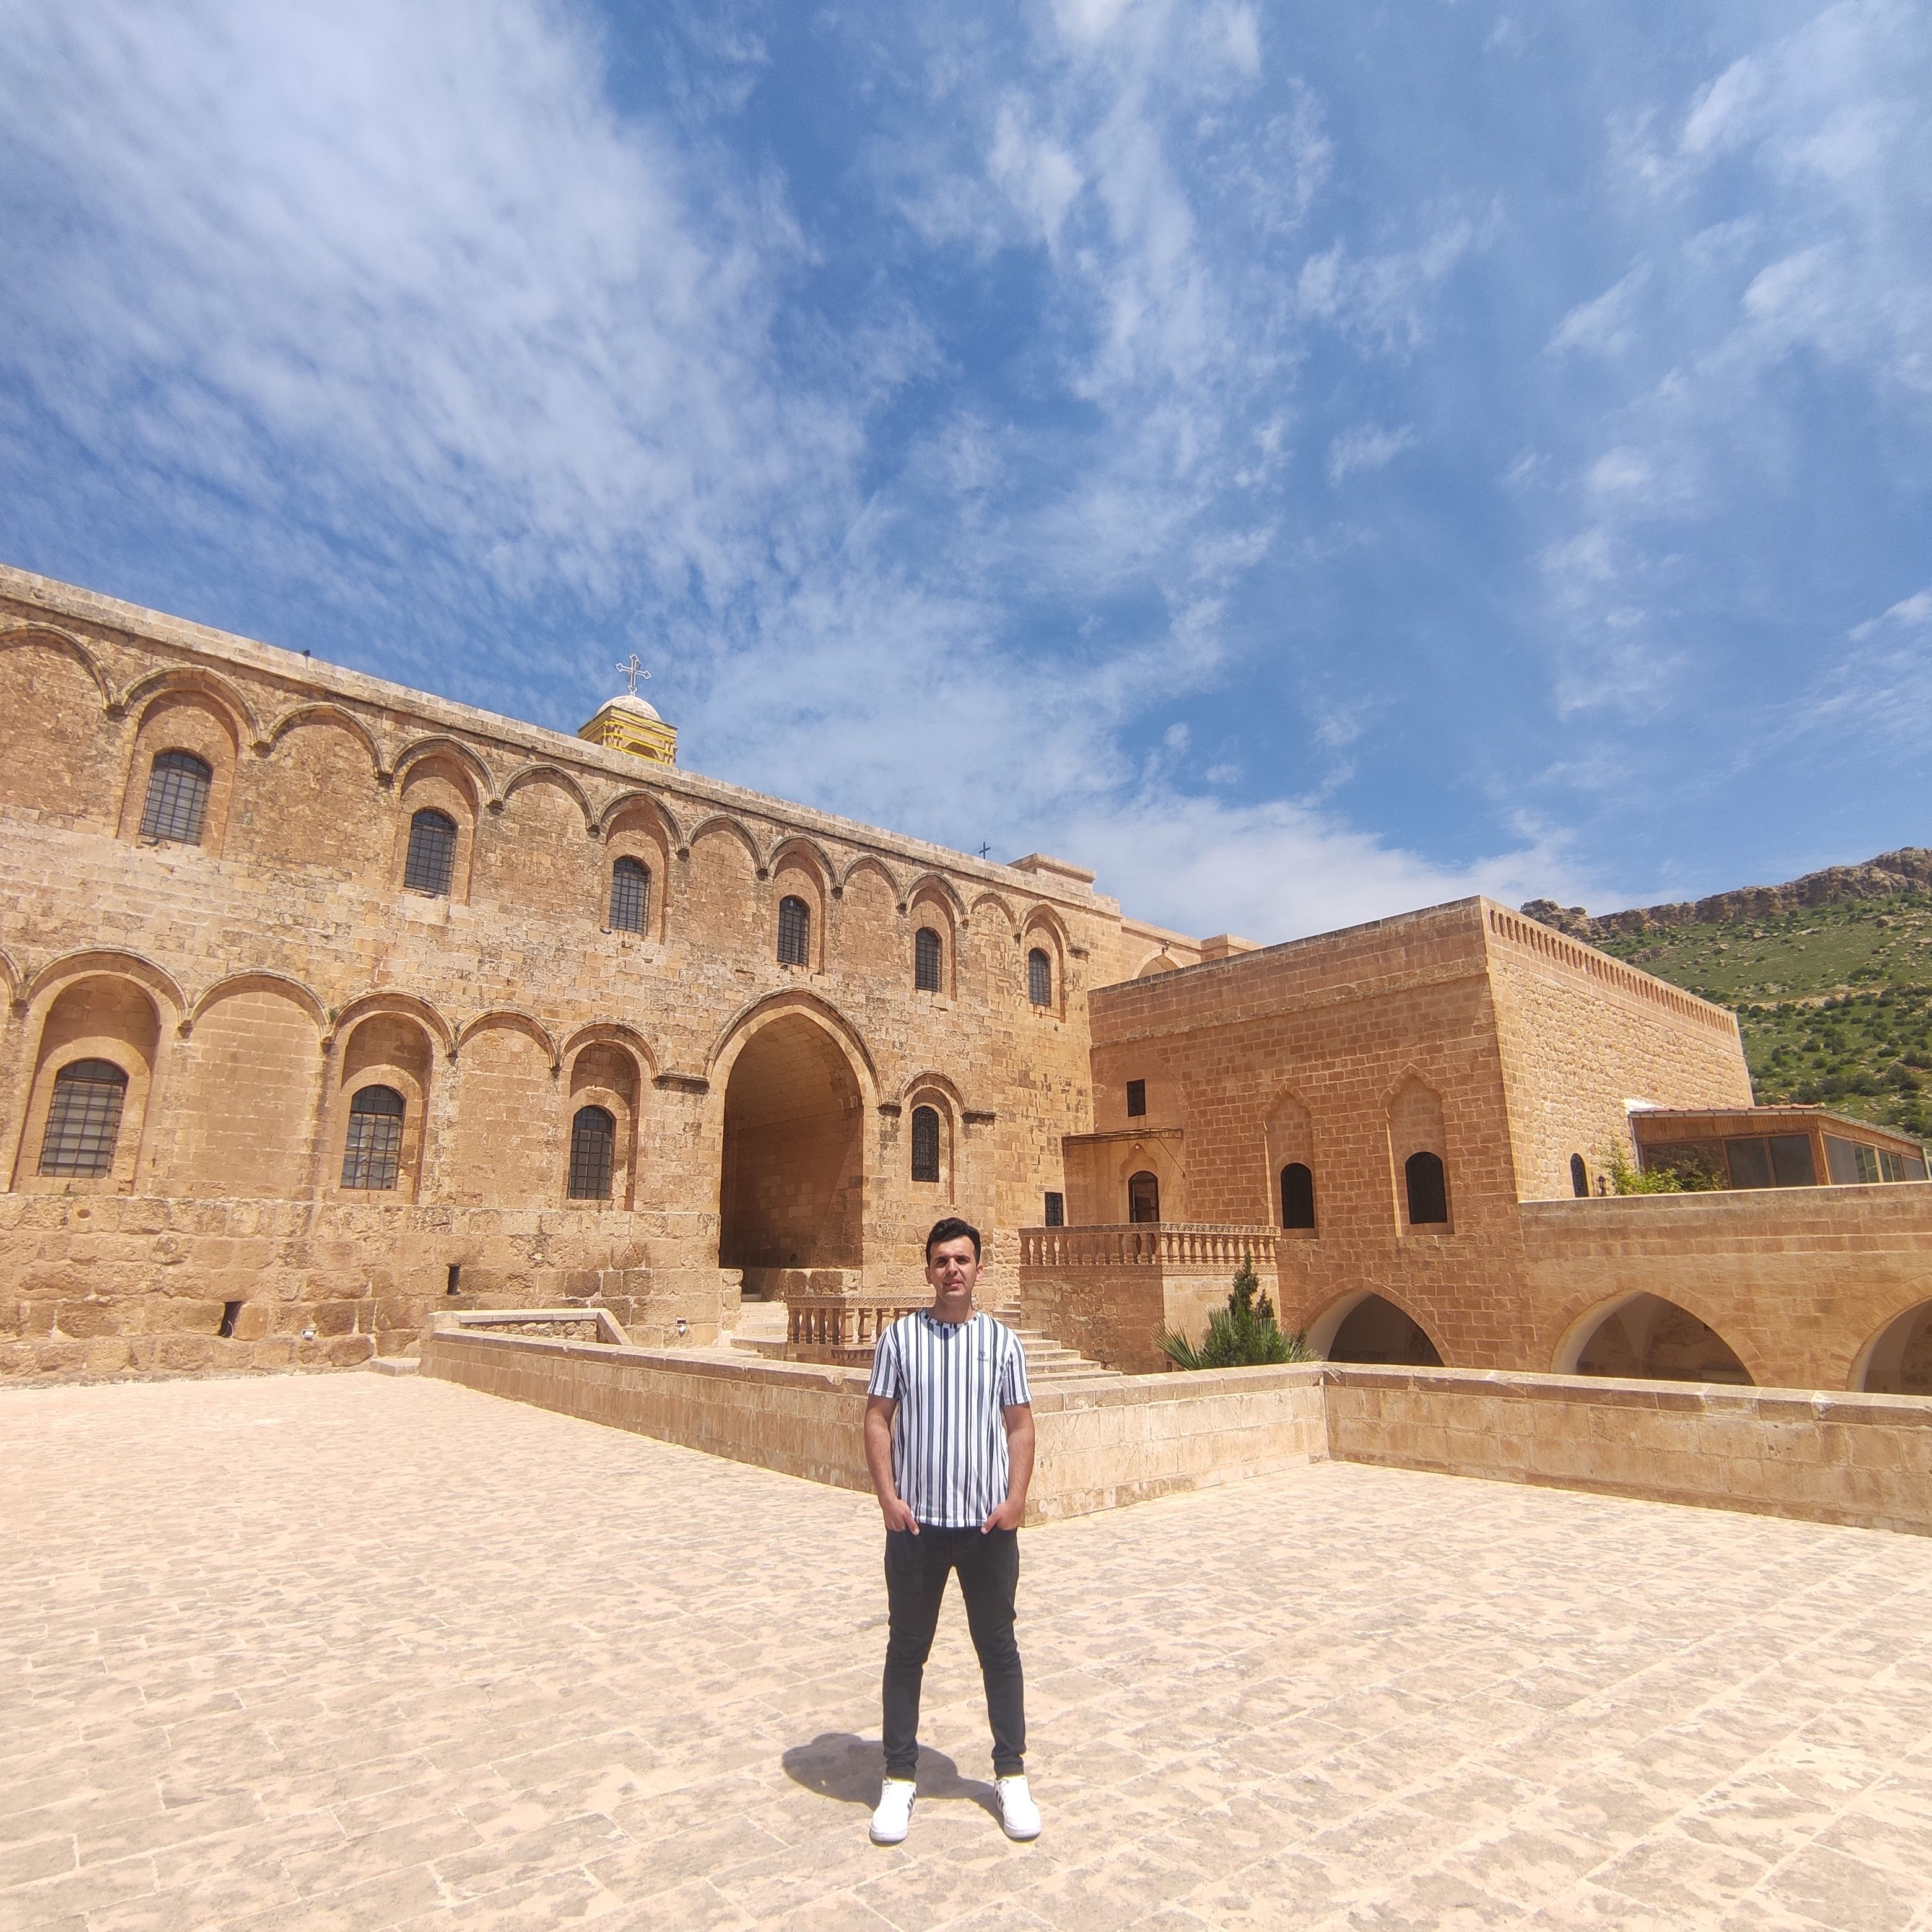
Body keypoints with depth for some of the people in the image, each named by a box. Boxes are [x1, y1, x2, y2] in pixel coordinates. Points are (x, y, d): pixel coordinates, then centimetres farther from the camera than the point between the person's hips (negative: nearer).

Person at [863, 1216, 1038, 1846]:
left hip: (989, 1522, 1)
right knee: (906, 1650, 11)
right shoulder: (900, 1336, -2)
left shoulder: (1002, 1340, 1)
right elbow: (878, 1417, -1)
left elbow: (1020, 1424, 3)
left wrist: (1016, 1497, -7)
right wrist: (887, 1496, -9)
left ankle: (1012, 1776, 28)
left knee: (999, 1649, 12)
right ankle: (899, 1778, 27)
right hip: (916, 1522, 0)